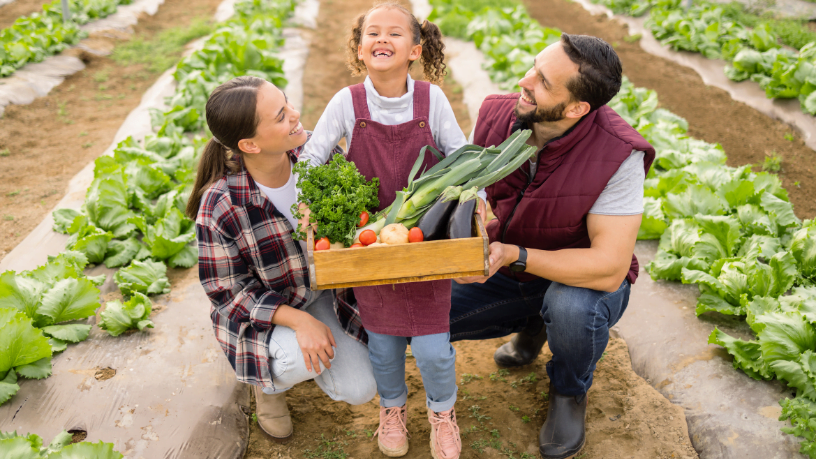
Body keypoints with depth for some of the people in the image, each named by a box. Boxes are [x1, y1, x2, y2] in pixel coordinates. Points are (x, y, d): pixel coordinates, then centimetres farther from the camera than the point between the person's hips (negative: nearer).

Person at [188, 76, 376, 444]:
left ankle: (298, 357, 27)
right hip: (258, 307, -4)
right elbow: (229, 290, -21)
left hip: (319, 286, 4)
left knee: (359, 390, -5)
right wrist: (299, 320, -31)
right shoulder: (221, 206, -31)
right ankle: (267, 382, 6)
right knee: (302, 358, -33)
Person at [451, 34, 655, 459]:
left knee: (571, 308, -39)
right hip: (508, 267, 5)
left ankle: (569, 391, 0)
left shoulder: (618, 156, -32)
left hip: (584, 278, -4)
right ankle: (533, 324, 19)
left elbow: (609, 269, -33)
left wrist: (515, 256, -41)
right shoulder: (497, 117, -17)